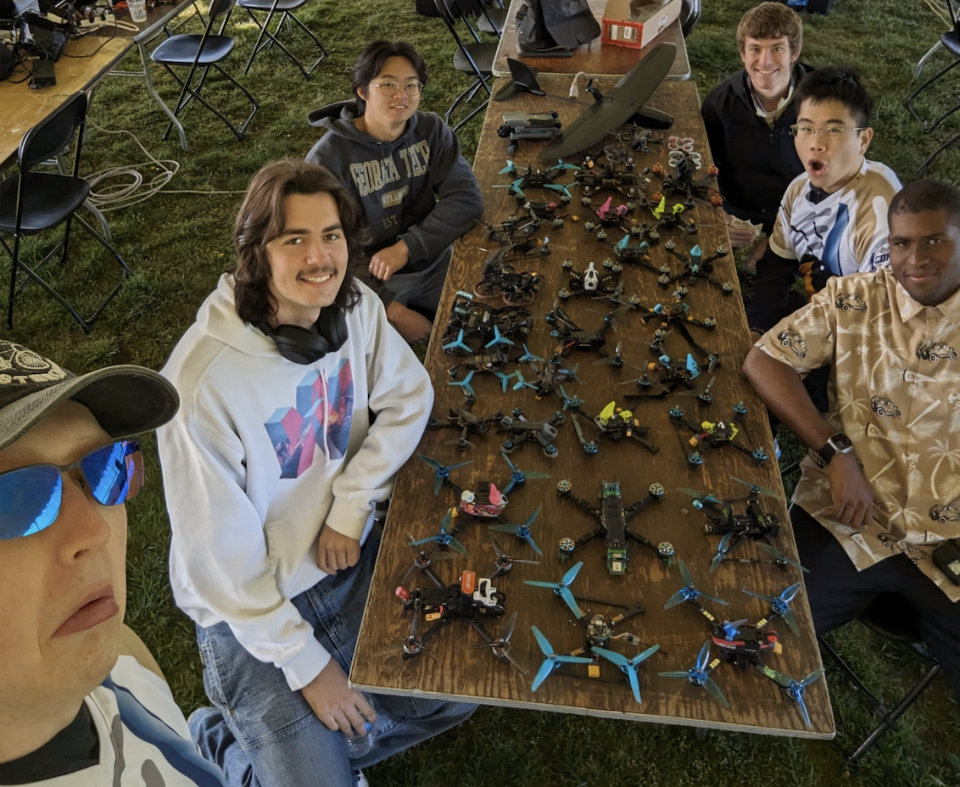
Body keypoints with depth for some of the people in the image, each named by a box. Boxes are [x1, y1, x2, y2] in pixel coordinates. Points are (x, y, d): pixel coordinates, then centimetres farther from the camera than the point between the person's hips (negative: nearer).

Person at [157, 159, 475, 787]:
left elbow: (409, 396, 3)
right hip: (250, 603, -5)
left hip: (349, 552, 6)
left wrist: (351, 504, -11)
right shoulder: (202, 380, -30)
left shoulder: (355, 307, -13)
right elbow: (218, 557, -22)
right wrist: (306, 663, -15)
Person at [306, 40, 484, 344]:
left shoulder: (431, 130, -2)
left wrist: (406, 247, -24)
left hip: (433, 266, 4)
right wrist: (393, 310, -24)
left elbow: (467, 198, -11)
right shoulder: (328, 158, -17)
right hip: (369, 281, -3)